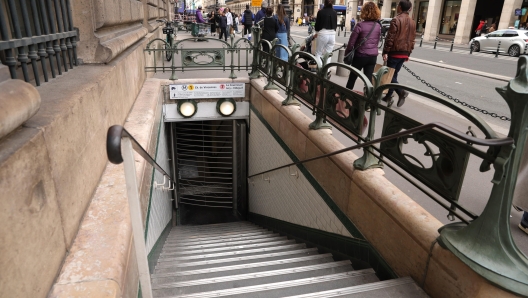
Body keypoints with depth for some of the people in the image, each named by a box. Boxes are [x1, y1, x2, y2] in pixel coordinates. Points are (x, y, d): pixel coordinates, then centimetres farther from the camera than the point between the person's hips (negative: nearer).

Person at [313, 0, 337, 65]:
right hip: (332, 34, 4)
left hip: (323, 34, -3)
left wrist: (317, 32, 19)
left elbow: (317, 23, 2)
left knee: (318, 53, 6)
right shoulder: (335, 13, 6)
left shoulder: (321, 12, -4)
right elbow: (335, 25, 12)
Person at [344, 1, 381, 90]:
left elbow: (351, 42, -11)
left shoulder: (360, 25, -13)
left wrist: (347, 53, 1)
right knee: (368, 78, 6)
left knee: (352, 77, 11)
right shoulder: (378, 26, 3)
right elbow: (377, 41, 13)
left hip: (360, 55, -4)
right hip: (373, 56, 4)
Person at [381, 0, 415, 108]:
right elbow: (412, 39, 14)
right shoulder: (412, 22, 13)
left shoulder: (396, 20, -10)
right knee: (394, 74, 13)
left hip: (394, 52, -7)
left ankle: (401, 92, -17)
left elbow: (390, 37, -15)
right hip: (404, 53, 7)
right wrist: (408, 53, 19)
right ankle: (388, 97, 15)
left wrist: (385, 52, -14)